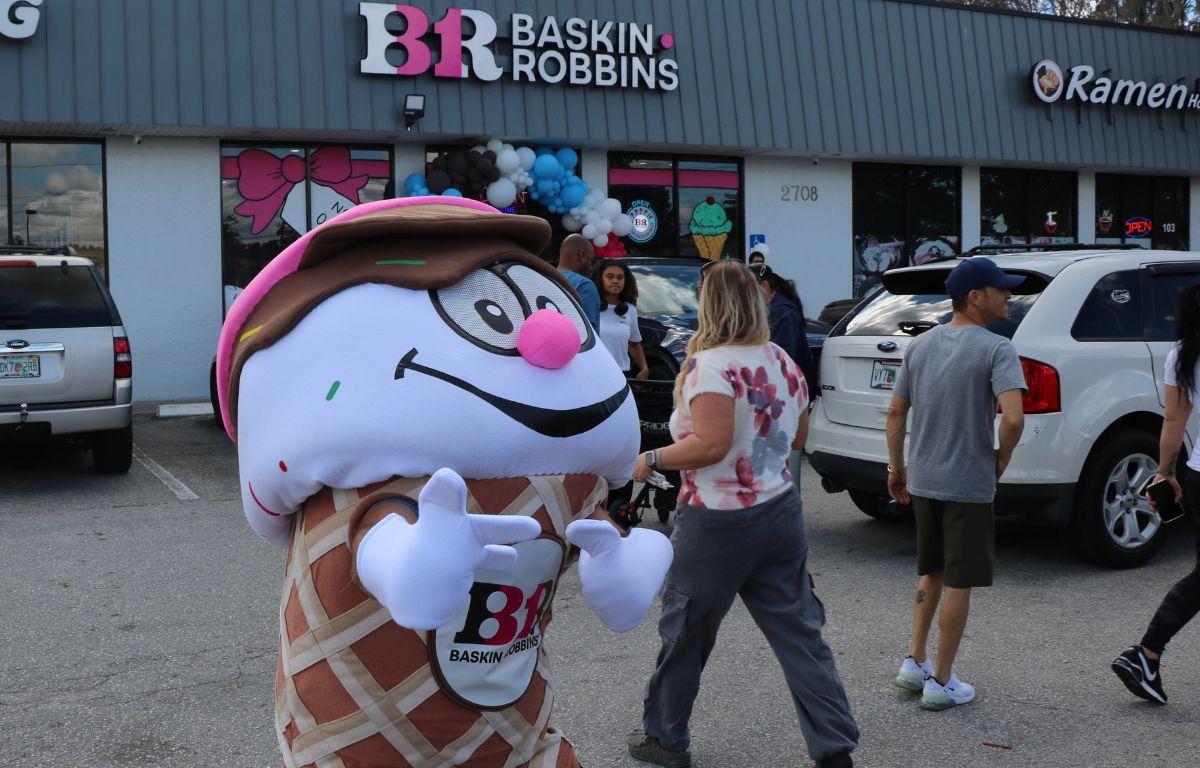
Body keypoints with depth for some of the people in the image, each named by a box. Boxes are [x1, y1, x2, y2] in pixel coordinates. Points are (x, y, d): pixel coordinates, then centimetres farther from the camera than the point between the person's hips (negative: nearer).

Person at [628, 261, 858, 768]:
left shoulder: (709, 366, -17)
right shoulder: (782, 363, 7)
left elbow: (712, 444, -25)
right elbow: (798, 437, 17)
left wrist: (652, 460, -14)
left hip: (718, 522, -6)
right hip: (780, 512, 7)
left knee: (684, 632, 11)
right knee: (799, 632, 9)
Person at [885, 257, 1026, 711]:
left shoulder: (920, 345, 6)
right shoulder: (995, 349, -14)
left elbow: (895, 412, 9)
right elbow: (1013, 418, -25)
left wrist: (896, 468, 17)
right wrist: (1003, 458, -7)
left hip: (921, 481, 6)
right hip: (968, 485, -6)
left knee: (931, 572, 21)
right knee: (958, 581, 4)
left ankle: (914, 663, 23)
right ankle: (941, 682, 11)